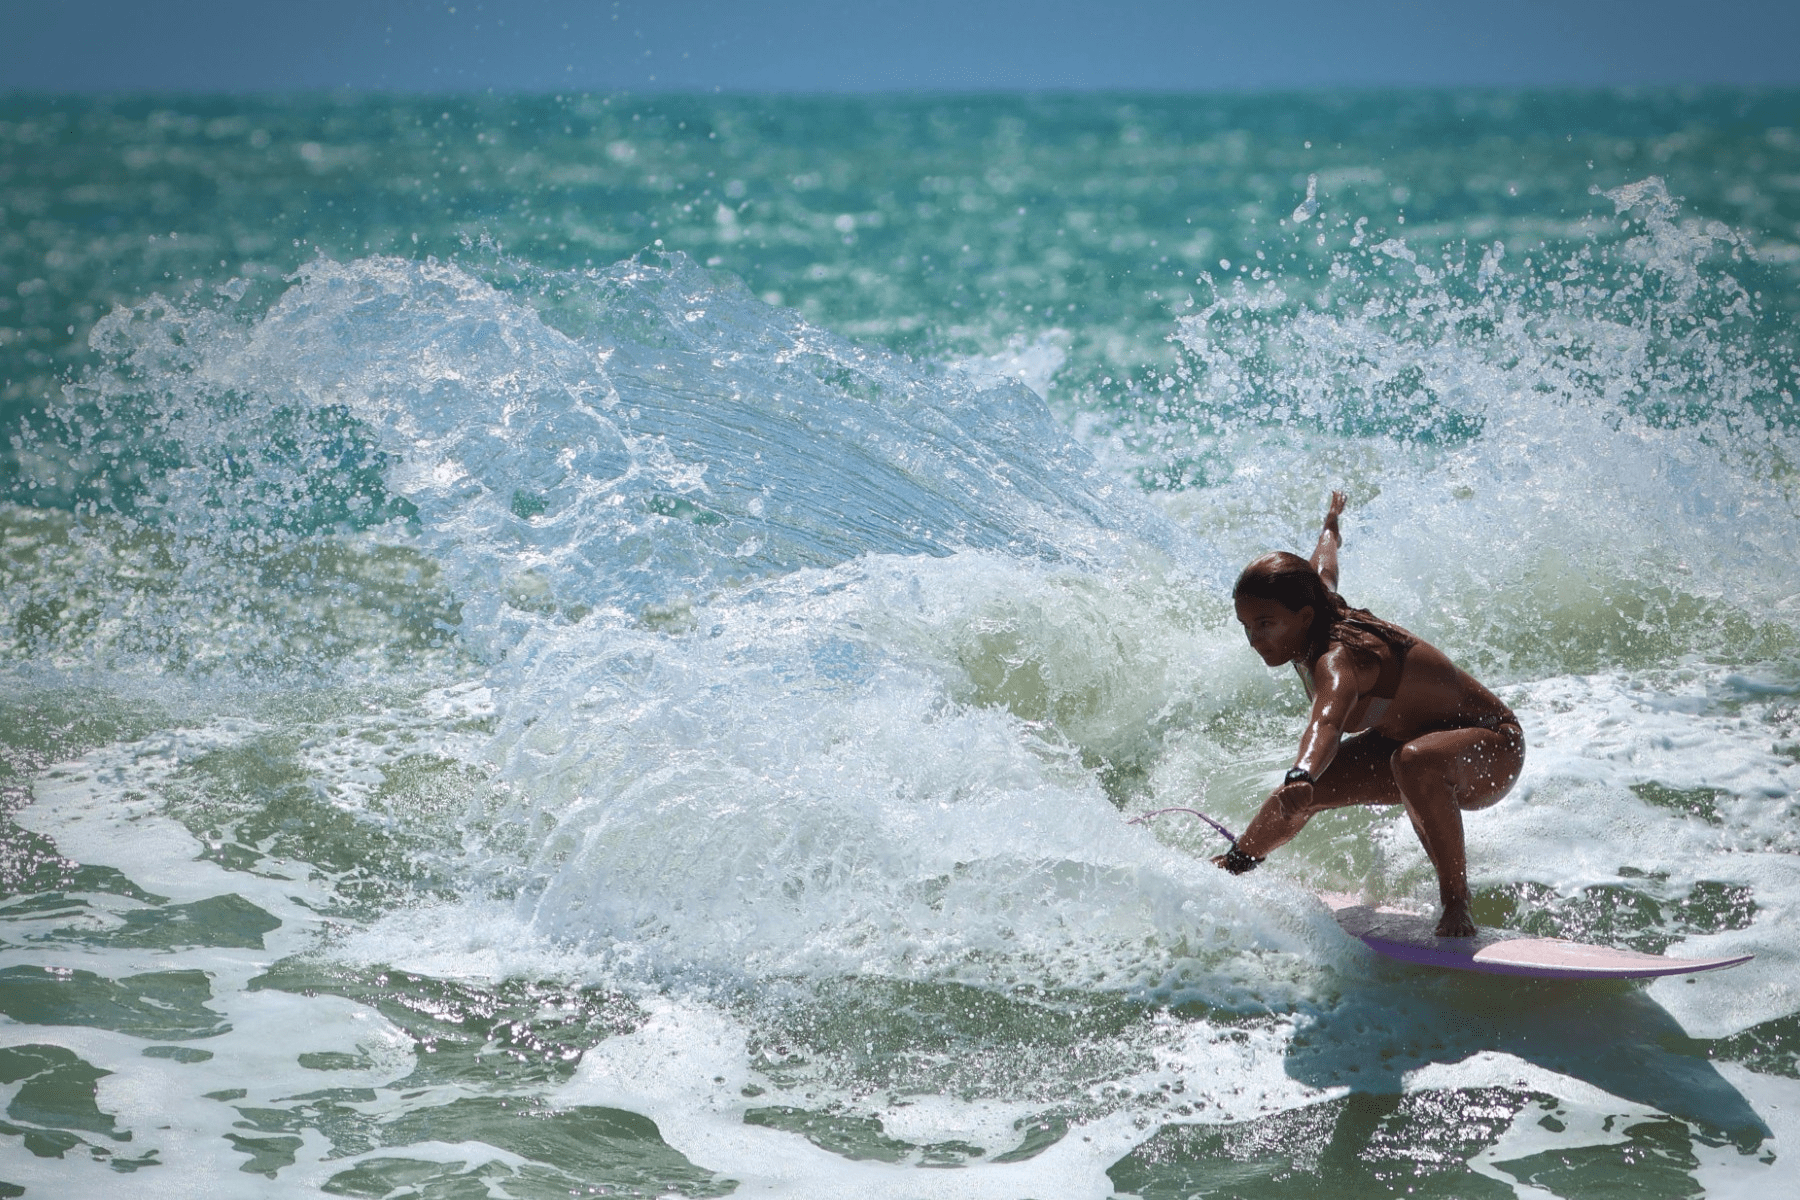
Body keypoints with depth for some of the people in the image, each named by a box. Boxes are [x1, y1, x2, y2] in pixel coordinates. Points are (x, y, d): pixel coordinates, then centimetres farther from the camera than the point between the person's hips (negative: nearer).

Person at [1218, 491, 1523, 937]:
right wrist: (1330, 529, 41)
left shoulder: (1338, 657, -35)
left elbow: (1327, 721, -57)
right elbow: (1322, 569, 18)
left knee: (1414, 762, -43)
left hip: (1491, 749, -10)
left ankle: (1457, 906, -31)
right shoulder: (1315, 612, -7)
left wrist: (1301, 775, -77)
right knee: (1300, 797, 3)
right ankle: (1233, 865, 32)